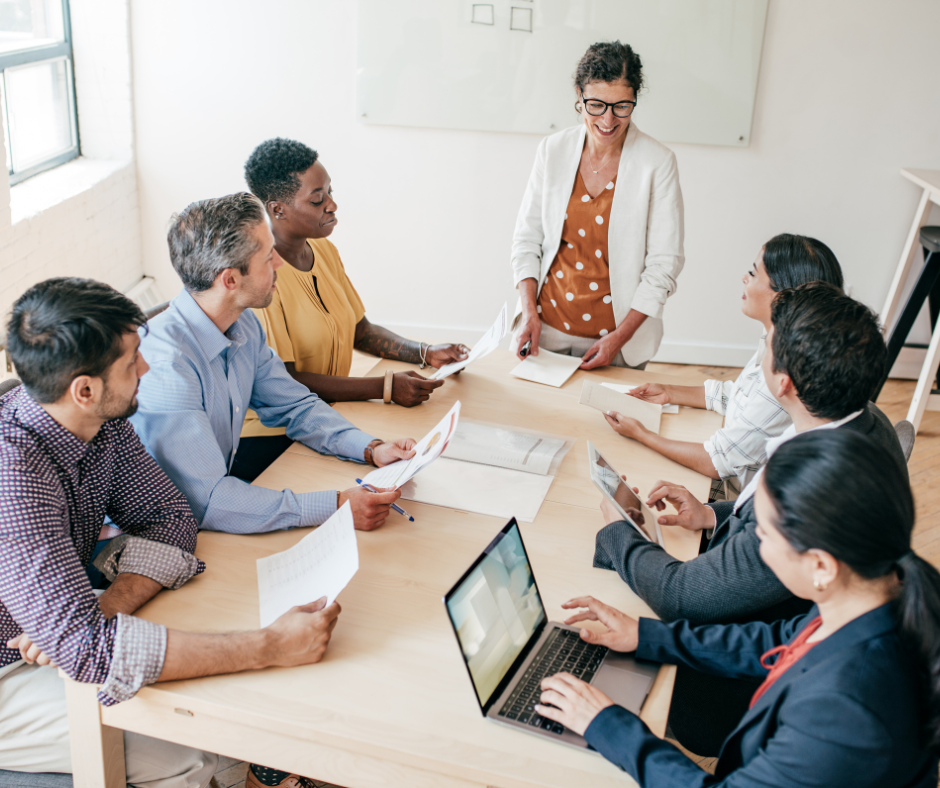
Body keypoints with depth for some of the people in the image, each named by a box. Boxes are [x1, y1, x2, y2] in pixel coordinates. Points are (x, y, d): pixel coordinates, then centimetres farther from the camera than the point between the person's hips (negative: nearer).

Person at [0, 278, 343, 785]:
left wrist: (106, 609, -23)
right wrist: (270, 647, -40)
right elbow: (85, 647, -40)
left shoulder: (100, 421, -10)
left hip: (51, 633, 7)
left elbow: (170, 519, -3)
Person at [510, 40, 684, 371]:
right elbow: (527, 236, 5)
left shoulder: (658, 163, -10)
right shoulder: (553, 150, -2)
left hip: (617, 334, -2)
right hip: (546, 327, 3)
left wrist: (620, 337, -14)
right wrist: (529, 311, -7)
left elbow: (664, 263, -8)